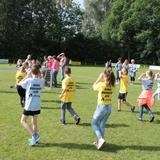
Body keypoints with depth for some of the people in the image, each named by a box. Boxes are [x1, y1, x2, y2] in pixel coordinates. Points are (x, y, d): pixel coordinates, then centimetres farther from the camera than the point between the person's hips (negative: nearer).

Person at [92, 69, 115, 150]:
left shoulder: (101, 84, -18)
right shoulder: (112, 86, -3)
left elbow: (94, 86, 2)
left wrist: (99, 78, 6)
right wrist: (103, 80, 5)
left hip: (101, 106, -6)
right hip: (109, 107, 6)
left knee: (94, 123, 11)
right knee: (102, 124, 19)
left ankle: (100, 139, -6)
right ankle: (99, 141, 27)